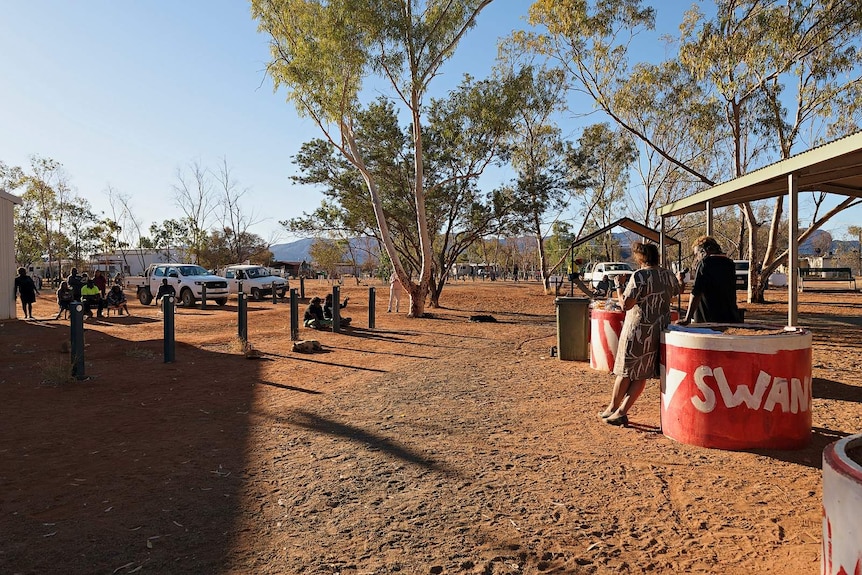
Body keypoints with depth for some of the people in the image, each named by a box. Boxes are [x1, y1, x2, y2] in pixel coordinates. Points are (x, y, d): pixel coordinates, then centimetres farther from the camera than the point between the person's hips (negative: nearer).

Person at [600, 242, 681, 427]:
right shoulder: (669, 275, 6)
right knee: (642, 374, 9)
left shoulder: (639, 276, -15)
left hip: (638, 330, -6)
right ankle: (621, 412, 11)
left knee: (626, 371, 8)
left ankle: (612, 408, 20)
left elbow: (625, 304, -18)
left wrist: (619, 285, -4)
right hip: (660, 331, 6)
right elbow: (672, 297, 21)